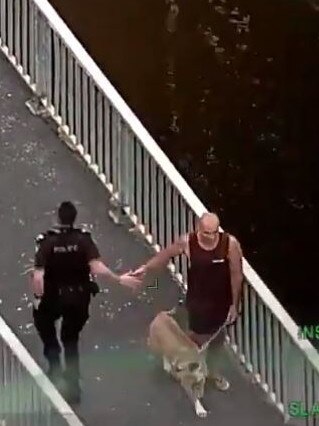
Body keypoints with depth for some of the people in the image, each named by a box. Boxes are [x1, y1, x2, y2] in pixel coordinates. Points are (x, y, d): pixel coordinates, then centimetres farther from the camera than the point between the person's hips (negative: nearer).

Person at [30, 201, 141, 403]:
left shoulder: (47, 240, -19)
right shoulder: (83, 238, -15)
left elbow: (37, 276, -24)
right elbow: (97, 268, -27)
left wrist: (38, 298, -8)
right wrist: (120, 279, -15)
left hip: (54, 297, -2)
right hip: (79, 298, 2)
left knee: (43, 319, 30)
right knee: (71, 340, 22)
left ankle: (55, 367, 16)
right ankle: (73, 386, 20)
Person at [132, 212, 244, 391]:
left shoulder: (230, 243, -23)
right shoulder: (187, 242, -20)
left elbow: (236, 275, -13)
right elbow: (166, 254, 0)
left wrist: (234, 304, -9)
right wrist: (146, 268, -1)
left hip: (222, 302, 1)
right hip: (198, 302, -1)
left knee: (218, 337, 23)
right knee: (198, 338, 10)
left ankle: (214, 372, 49)